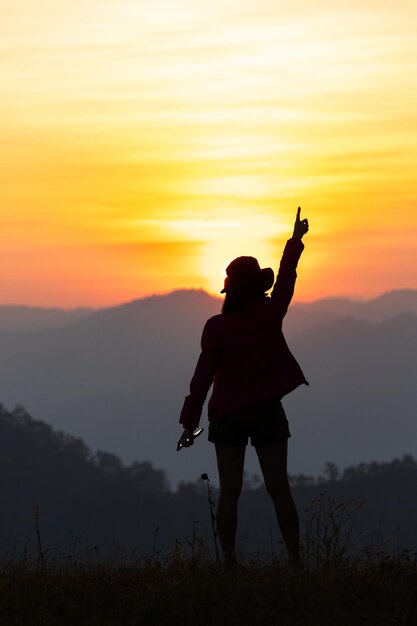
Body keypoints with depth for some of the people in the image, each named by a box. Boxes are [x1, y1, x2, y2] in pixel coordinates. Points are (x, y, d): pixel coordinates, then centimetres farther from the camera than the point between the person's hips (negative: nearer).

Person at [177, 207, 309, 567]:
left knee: (229, 492, 2)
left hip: (227, 416, 0)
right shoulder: (271, 314, -5)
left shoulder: (217, 327, -7)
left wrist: (190, 423, -2)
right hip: (267, 413, 0)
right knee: (279, 489, 1)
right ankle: (295, 560, -1)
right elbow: (286, 275, 11)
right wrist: (296, 239, 26)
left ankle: (229, 562, 0)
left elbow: (203, 377, -7)